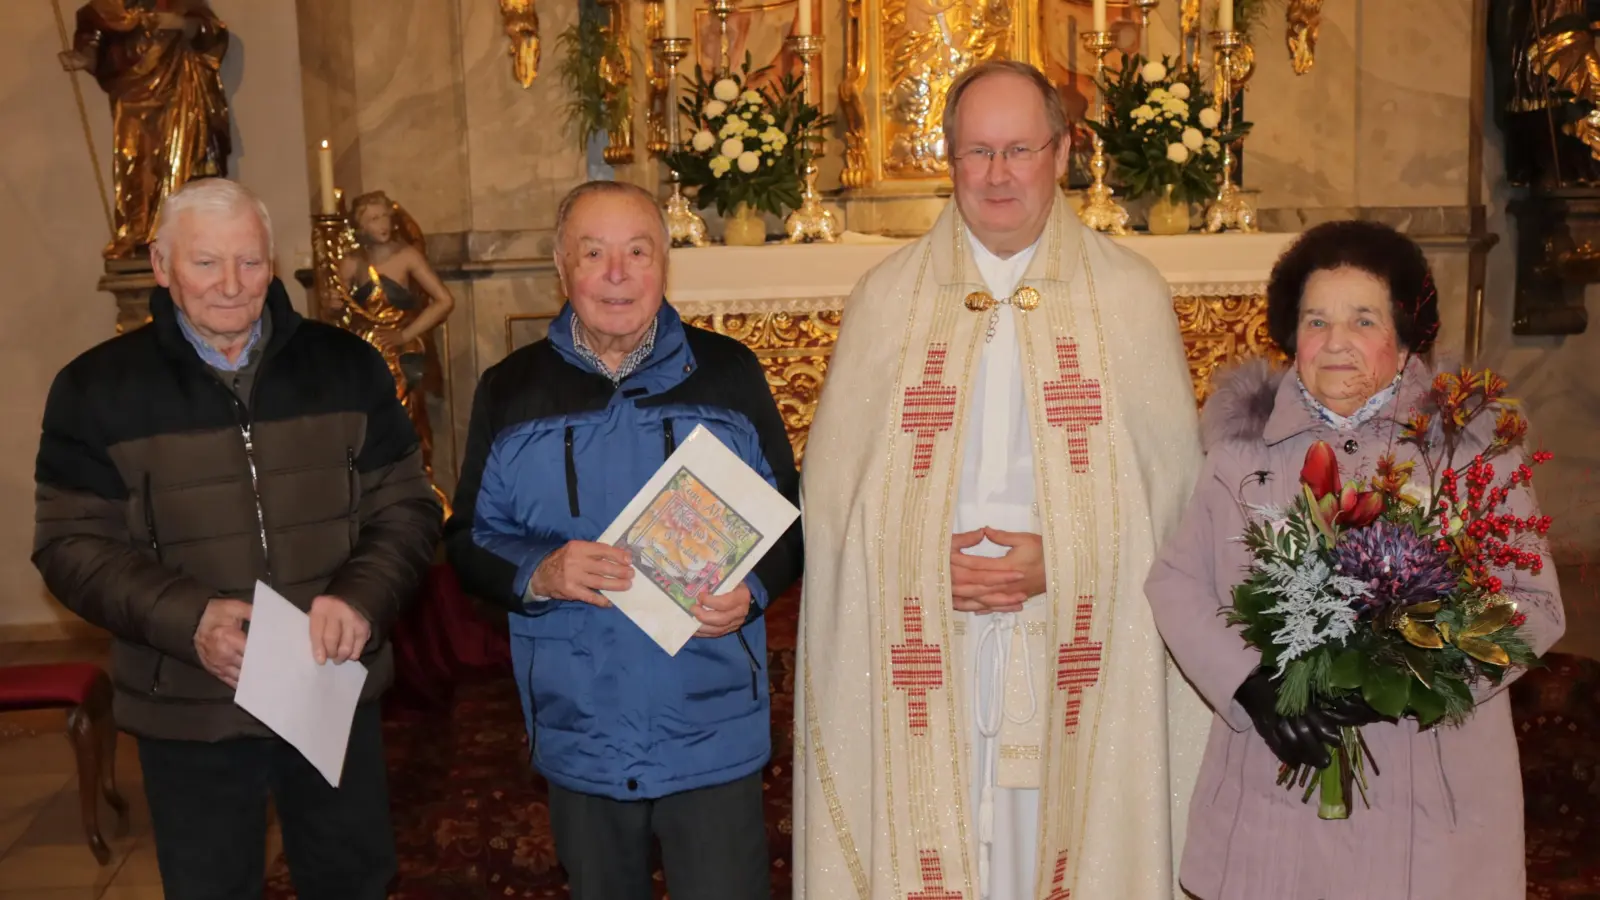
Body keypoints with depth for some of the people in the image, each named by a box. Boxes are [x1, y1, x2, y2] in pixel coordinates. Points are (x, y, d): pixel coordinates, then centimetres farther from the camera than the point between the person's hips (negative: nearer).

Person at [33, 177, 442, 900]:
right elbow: (75, 544, -6)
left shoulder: (346, 366, 0)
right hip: (188, 711, -1)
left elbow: (405, 508, 1)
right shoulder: (98, 387, -3)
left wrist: (363, 599, -19)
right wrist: (188, 621, -24)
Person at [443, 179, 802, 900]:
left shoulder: (728, 373, -1)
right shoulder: (511, 391, 2)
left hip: (713, 739, -1)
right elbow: (469, 539, 4)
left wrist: (753, 589, -16)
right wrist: (538, 575, -17)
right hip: (579, 741, 2)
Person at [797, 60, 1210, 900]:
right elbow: (834, 484, 5)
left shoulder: (1131, 294, 4)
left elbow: (1171, 477, 2)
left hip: (1076, 655, 0)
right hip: (922, 652, 1)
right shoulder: (886, 296, 6)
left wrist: (1058, 561, -12)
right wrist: (933, 562, -10)